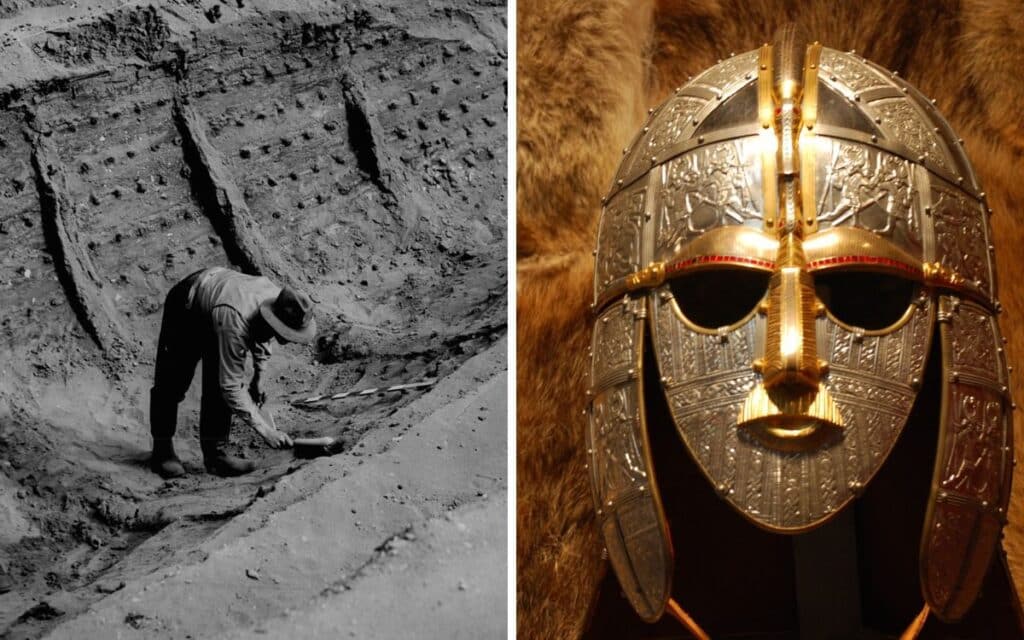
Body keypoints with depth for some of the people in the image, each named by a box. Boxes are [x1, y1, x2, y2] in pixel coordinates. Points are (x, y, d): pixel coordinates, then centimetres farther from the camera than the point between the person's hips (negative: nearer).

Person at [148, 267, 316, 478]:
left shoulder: (278, 300, -25)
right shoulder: (234, 323, -45)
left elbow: (262, 335, 3)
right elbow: (231, 387, -39)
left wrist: (258, 378, 3)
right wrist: (265, 429, -39)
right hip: (184, 307, -6)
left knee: (219, 385, -4)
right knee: (172, 382, -1)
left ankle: (215, 452, 1)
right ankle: (162, 451, 15)